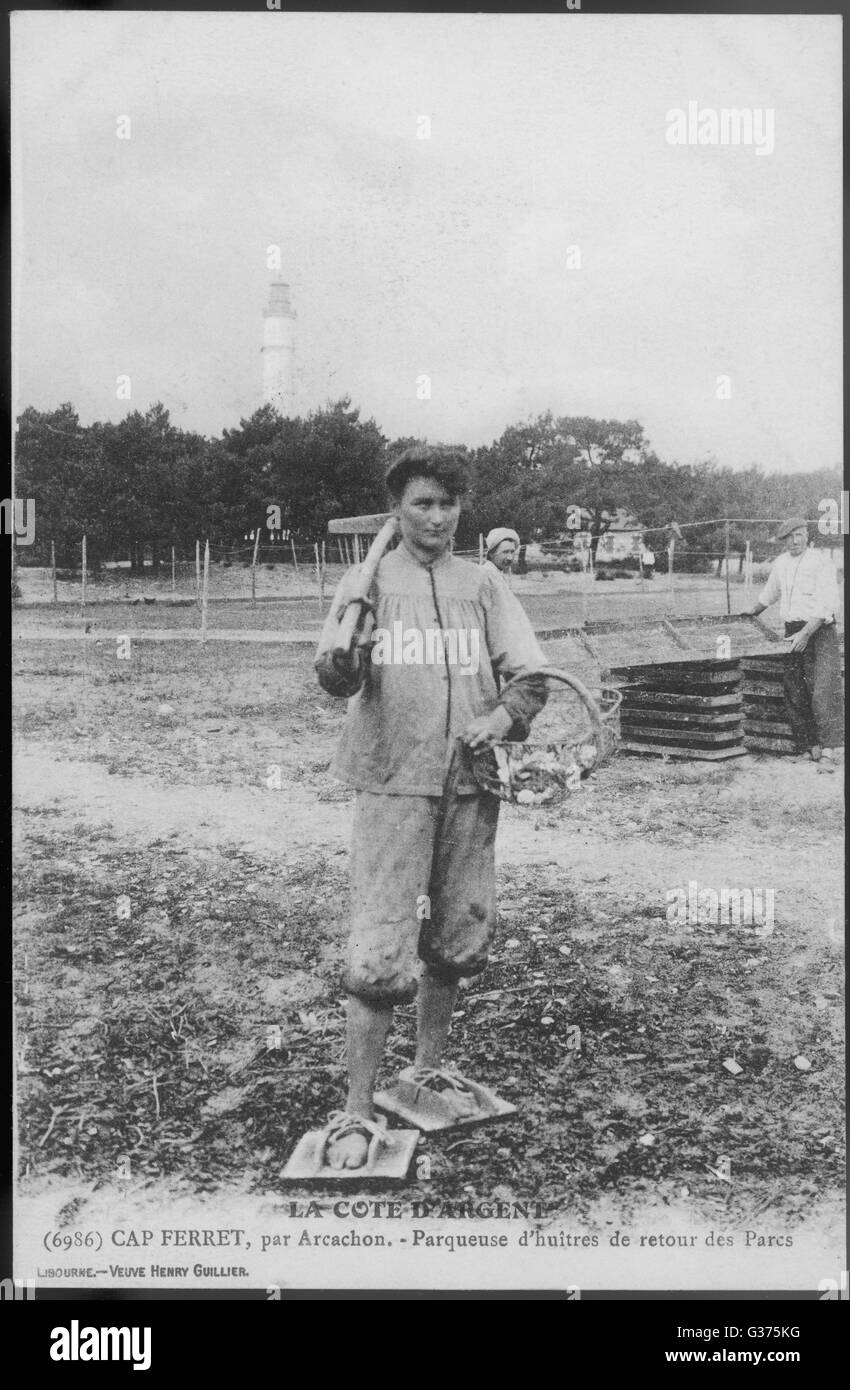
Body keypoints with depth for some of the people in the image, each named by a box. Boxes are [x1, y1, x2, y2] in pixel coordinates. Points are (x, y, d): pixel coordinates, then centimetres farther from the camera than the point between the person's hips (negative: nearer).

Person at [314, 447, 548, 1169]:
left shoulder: (483, 584, 9)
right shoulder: (368, 582, 1)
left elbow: (531, 675, 6)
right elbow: (337, 681, -9)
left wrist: (501, 717, -14)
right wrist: (343, 656, -31)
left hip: (470, 785, 4)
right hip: (393, 784, -3)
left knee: (456, 939, 13)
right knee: (380, 953, -7)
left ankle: (429, 1068, 33)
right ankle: (357, 1111, 2)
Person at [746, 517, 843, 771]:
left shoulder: (821, 561, -6)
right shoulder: (780, 563, 13)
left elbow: (827, 604, -14)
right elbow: (770, 593, 34)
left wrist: (806, 633, -21)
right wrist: (754, 613, 47)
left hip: (819, 631, -6)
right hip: (792, 632, 6)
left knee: (823, 691, -16)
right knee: (795, 693, -1)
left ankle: (828, 752, -20)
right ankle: (812, 746, 5)